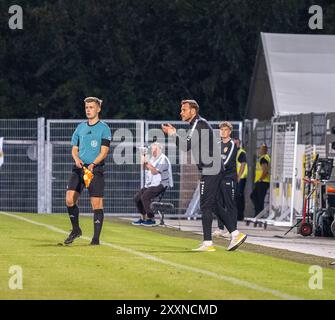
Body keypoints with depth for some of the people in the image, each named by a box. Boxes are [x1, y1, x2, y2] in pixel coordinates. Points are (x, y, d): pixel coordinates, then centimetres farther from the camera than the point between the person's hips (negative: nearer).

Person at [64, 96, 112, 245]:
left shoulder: (104, 129, 0)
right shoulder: (80, 127, 15)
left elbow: (104, 152, -7)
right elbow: (74, 148, 17)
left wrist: (93, 164, -21)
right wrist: (77, 159, -5)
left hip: (95, 169, -4)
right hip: (79, 168, 4)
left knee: (96, 204, -4)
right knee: (70, 199, -7)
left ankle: (96, 238, 2)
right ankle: (76, 230, 12)